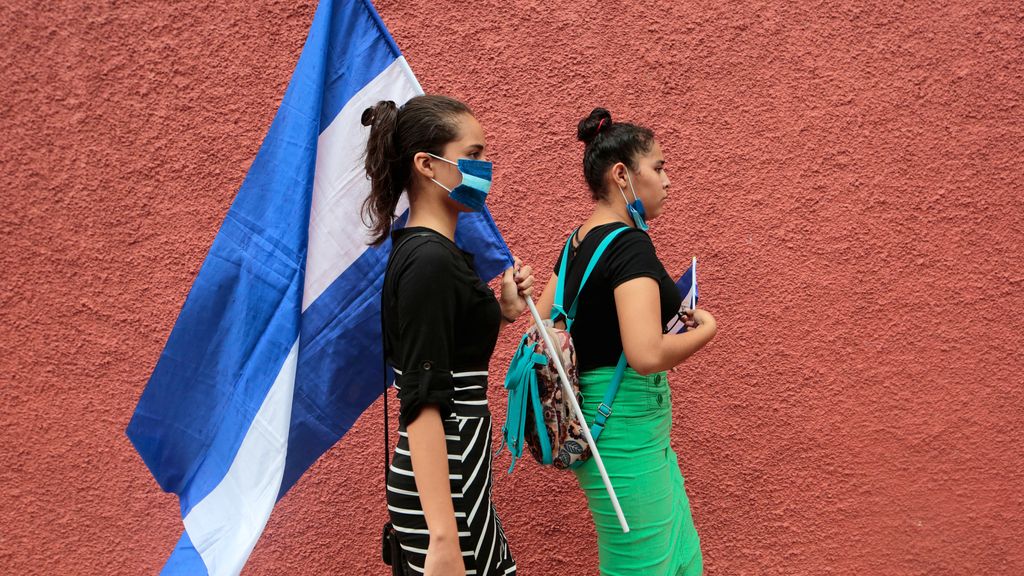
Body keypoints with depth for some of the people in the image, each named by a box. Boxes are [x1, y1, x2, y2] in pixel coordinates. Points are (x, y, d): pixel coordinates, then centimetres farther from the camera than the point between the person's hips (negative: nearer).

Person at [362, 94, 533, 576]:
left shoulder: (423, 251, 8)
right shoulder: (430, 260, -20)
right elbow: (422, 403, -25)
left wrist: (505, 312, 8)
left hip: (457, 472, 9)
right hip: (443, 484, -9)